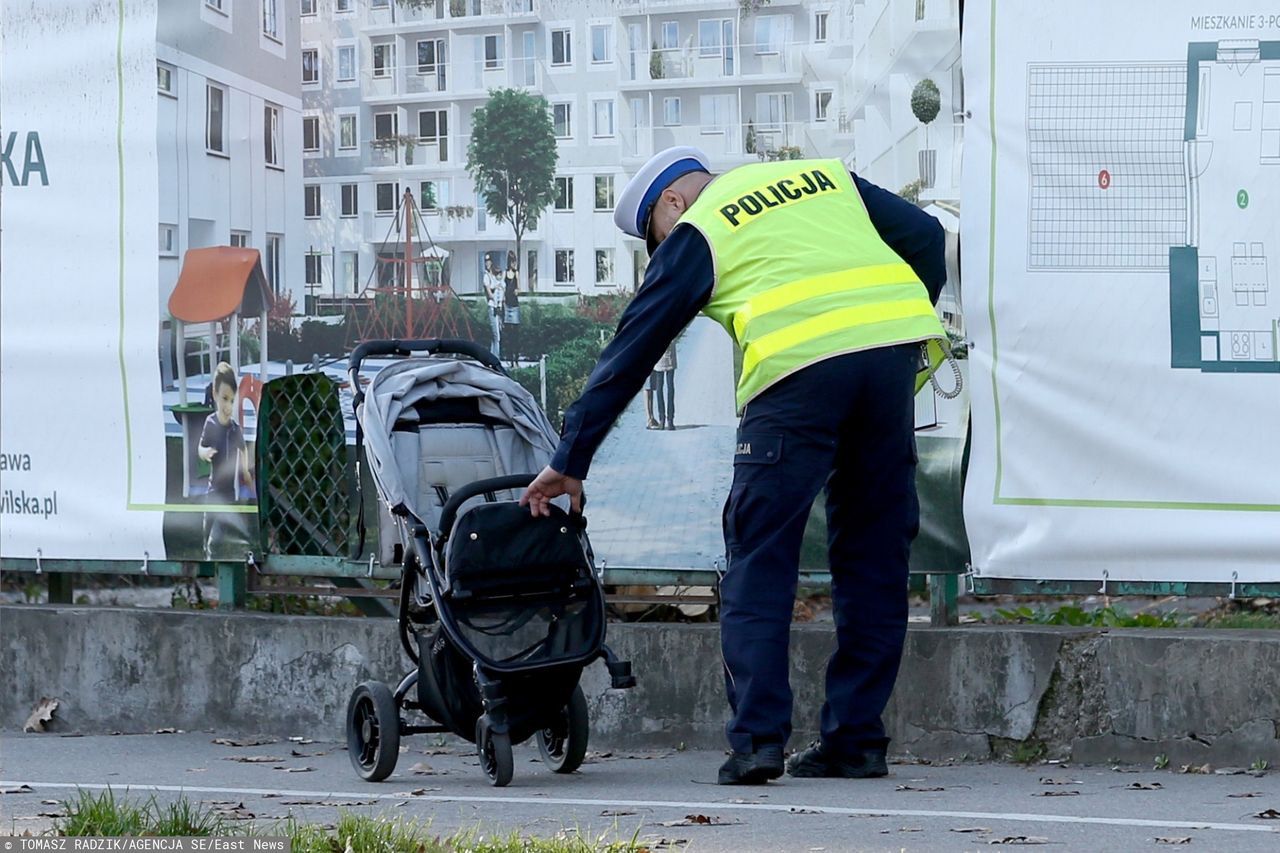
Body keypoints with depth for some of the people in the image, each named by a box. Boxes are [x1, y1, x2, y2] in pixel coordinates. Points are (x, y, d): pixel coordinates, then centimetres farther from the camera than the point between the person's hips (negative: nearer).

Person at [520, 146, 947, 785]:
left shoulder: (696, 233, 16)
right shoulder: (826, 178, 28)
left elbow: (630, 352, 14)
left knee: (759, 554, 3)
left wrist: (570, 461, 17)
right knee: (874, 556, 11)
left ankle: (757, 736, -6)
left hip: (797, 365, -4)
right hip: (892, 346, 4)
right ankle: (856, 740, 11)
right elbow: (924, 236, 19)